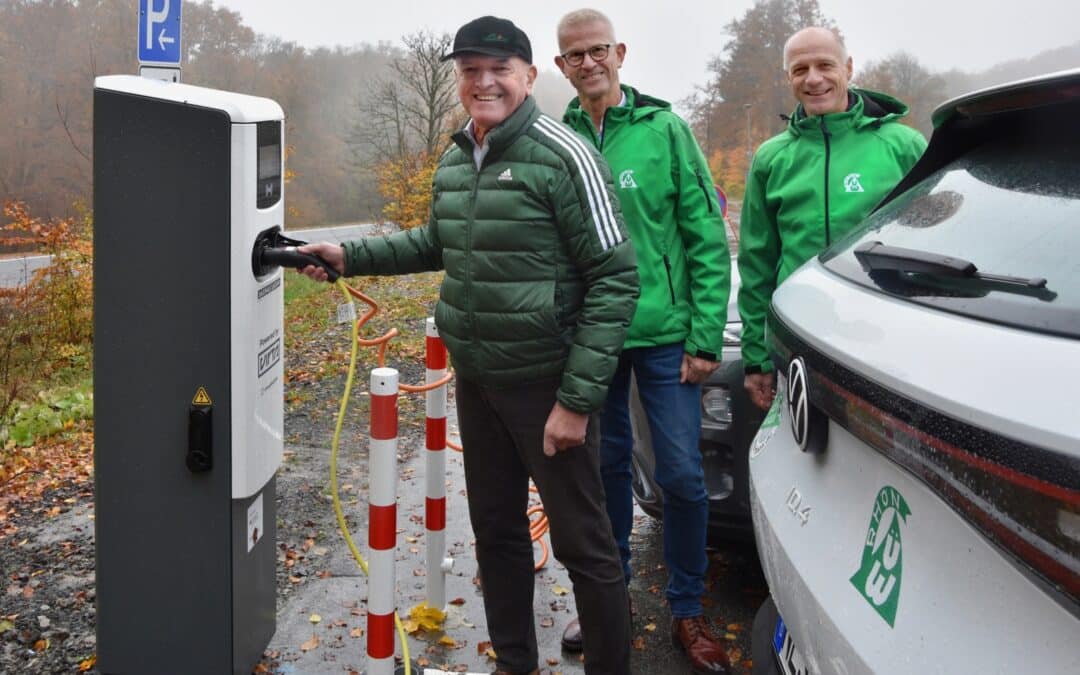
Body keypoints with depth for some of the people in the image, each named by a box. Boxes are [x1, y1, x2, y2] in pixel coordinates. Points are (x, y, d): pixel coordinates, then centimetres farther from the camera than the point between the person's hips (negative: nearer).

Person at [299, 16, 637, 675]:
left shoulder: (564, 156, -15)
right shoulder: (455, 161, 8)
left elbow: (616, 278, -17)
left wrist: (578, 398, -20)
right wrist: (350, 255, 14)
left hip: (546, 385, -7)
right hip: (476, 381, 8)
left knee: (582, 541, 3)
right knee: (495, 529, 18)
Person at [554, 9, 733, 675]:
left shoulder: (665, 130, -3)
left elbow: (708, 240, -4)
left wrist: (706, 338, -9)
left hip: (663, 334, -2)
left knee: (683, 474, 2)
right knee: (606, 465, 14)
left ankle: (688, 610, 20)